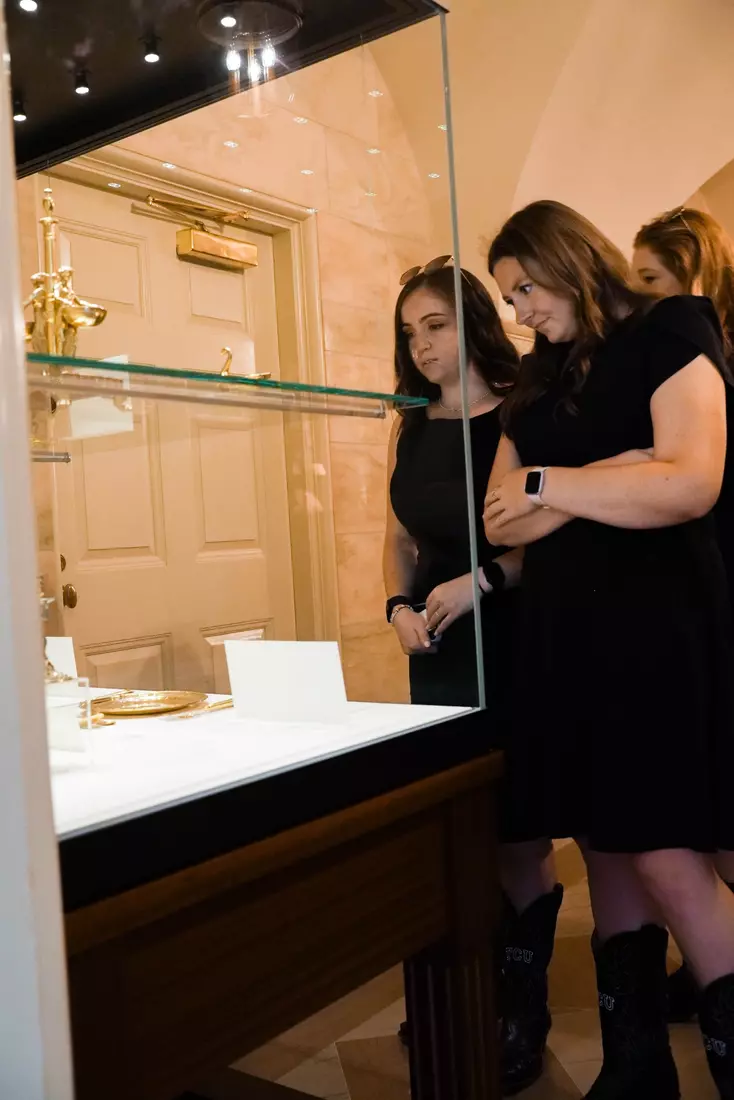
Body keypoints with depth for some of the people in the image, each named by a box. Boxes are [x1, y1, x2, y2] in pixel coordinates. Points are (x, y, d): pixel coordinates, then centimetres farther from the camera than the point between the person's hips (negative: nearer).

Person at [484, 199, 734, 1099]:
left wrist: (551, 486, -8)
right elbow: (500, 521, 5)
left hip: (658, 625, -6)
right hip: (566, 631, 6)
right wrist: (607, 477, -10)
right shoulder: (537, 384, 16)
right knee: (605, 849, 7)